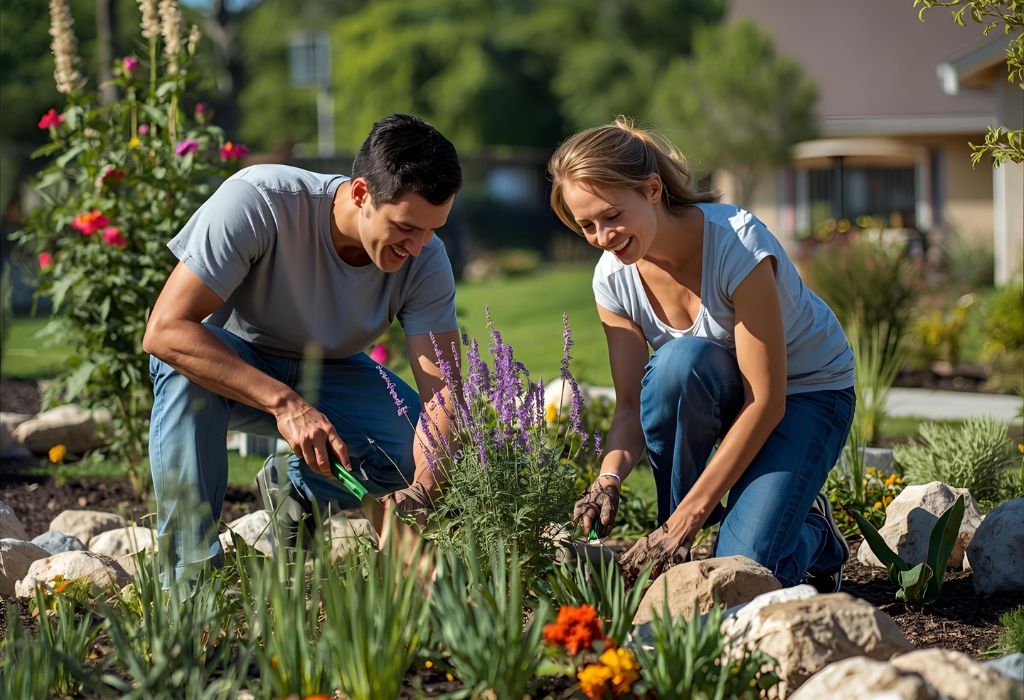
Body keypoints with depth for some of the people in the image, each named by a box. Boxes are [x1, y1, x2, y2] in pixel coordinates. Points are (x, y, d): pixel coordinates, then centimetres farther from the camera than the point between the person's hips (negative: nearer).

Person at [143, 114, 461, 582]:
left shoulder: (425, 260, -22)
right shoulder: (257, 201, -34)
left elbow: (442, 391, -26)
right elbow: (164, 331, -37)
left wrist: (420, 493, -46)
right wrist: (283, 403, -47)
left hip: (325, 375, 3)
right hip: (232, 365, -3)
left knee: (427, 451, -24)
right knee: (180, 362, -38)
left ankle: (292, 486, 7)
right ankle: (191, 575, -27)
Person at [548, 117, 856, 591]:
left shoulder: (736, 244, -30)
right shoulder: (614, 277, -14)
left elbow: (767, 402, -29)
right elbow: (631, 406, -9)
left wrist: (685, 520, -32)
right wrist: (609, 477, -33)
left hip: (806, 393, -4)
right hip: (717, 392, 5)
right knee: (679, 360, -34)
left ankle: (813, 534, 11)